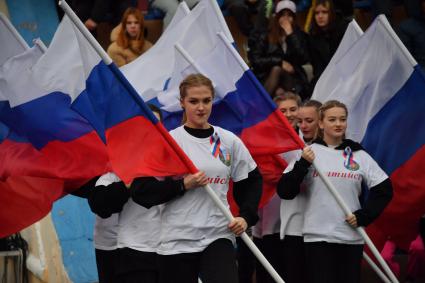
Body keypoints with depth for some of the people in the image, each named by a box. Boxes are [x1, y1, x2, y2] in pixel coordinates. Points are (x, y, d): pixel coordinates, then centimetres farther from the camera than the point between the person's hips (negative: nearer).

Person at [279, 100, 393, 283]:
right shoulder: (309, 153, 1)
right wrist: (303, 164, -15)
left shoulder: (359, 155, 7)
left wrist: (363, 216, 0)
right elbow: (285, 192, -3)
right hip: (318, 237, -3)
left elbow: (384, 189, 11)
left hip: (351, 238, 3)